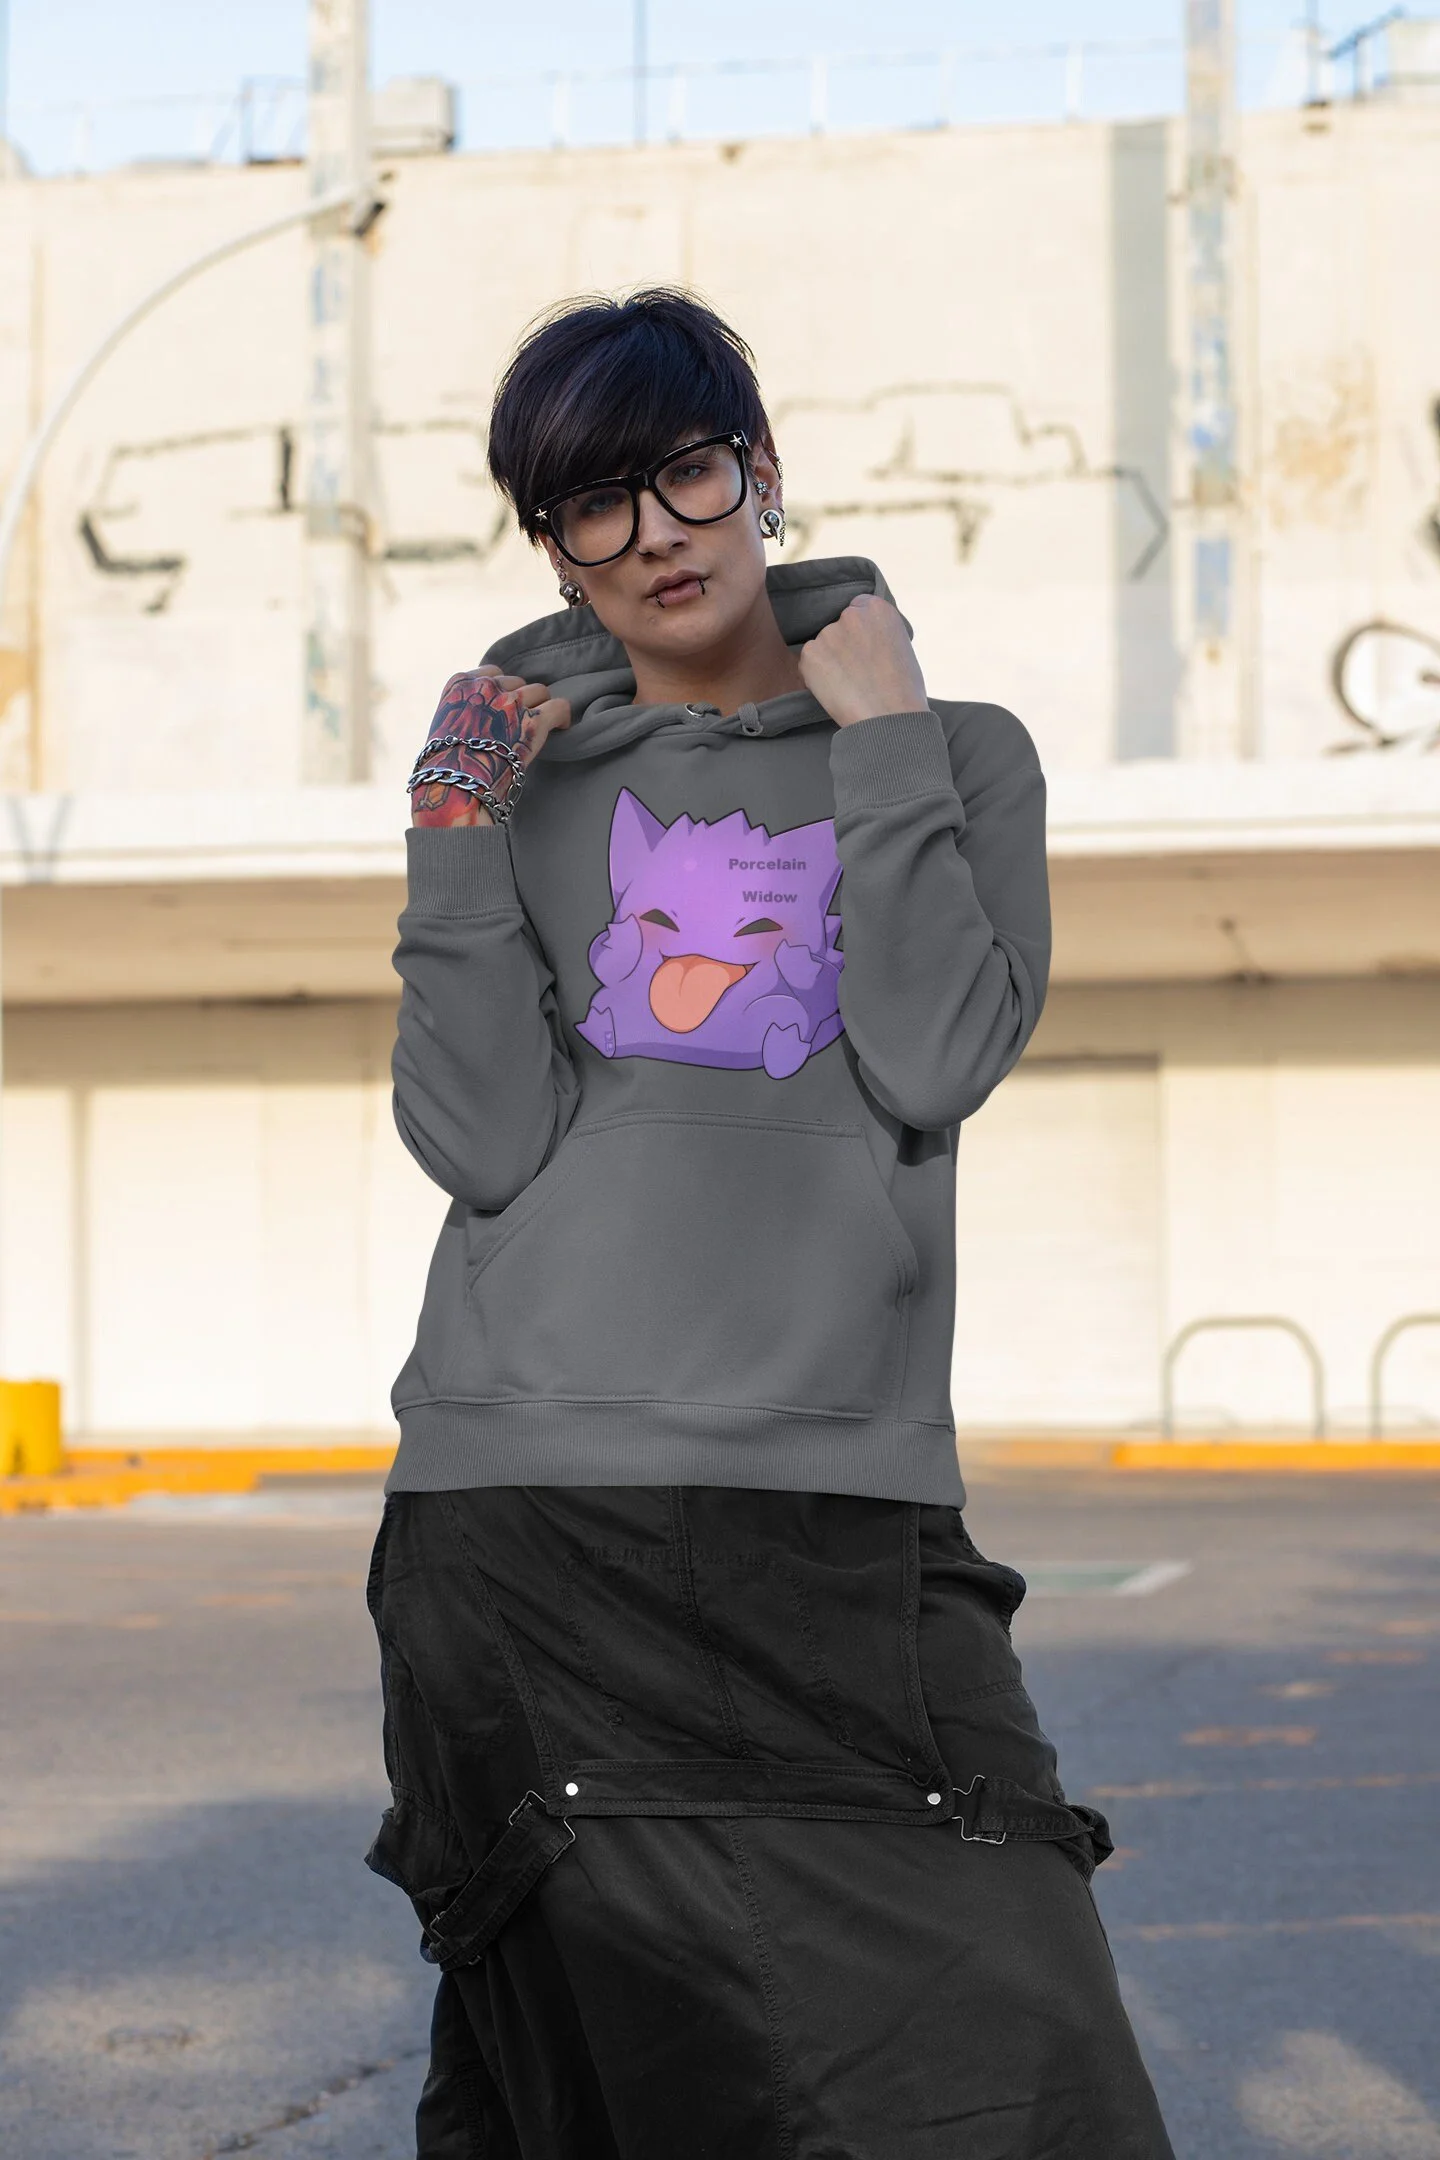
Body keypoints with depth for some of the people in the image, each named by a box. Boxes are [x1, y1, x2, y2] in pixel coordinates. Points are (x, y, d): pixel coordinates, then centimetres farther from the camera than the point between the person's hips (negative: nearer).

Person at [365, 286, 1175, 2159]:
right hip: (518, 1507, 1)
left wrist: (883, 737, -2)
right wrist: (455, 845, -7)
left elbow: (934, 1061, -6)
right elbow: (486, 1141, 0)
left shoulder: (959, 757, 12)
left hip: (841, 1511, 0)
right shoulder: (525, 766, 13)